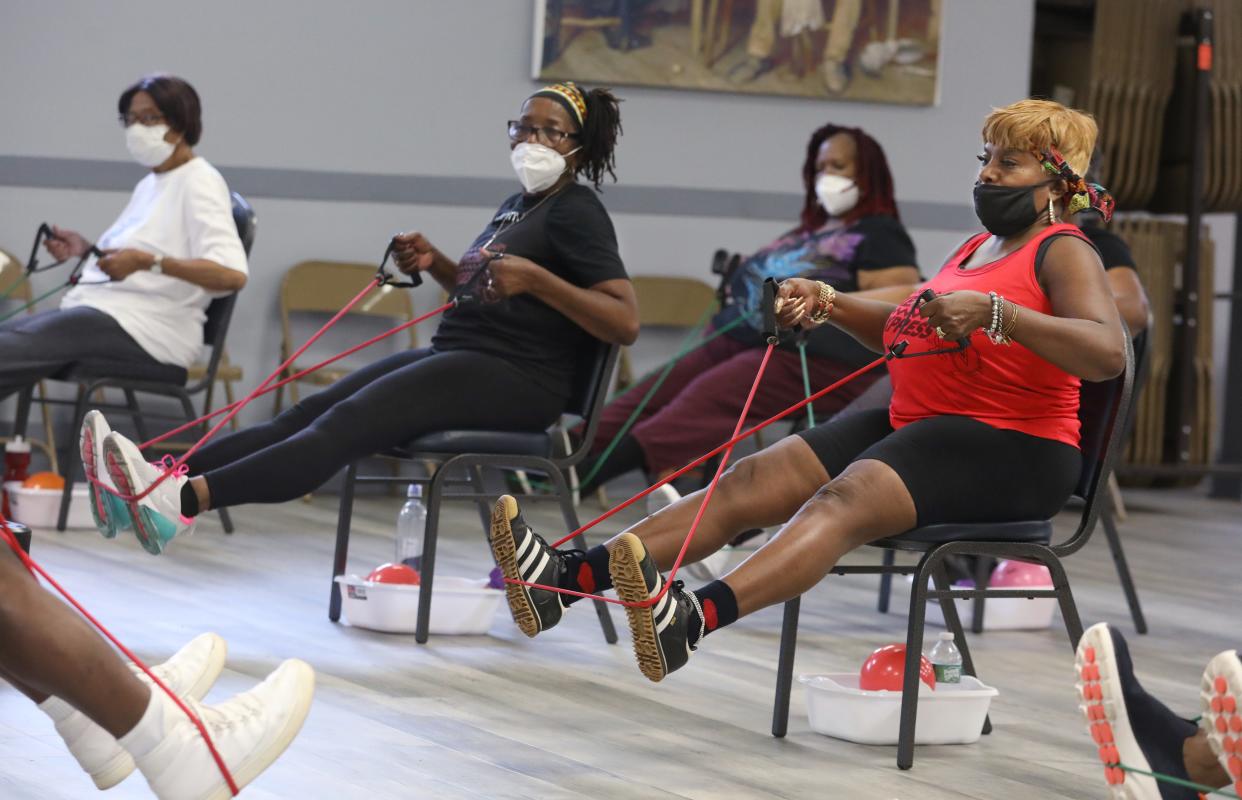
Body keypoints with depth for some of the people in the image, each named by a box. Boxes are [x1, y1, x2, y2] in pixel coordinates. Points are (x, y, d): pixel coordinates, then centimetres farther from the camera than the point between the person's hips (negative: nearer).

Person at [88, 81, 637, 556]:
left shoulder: (576, 213, -5)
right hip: (455, 357, 9)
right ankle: (161, 481, -25)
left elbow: (626, 323, -14)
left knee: (347, 424, -26)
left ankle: (185, 502, -41)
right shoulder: (517, 206, 21)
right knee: (309, 413, -11)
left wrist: (536, 279, -24)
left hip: (515, 383, -9)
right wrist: (436, 265, 16)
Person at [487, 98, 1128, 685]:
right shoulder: (978, 247, 23)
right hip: (914, 423, 9)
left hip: (1013, 450, -9)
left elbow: (1109, 354, -23)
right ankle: (567, 576, -26)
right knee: (749, 482, -11)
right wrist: (830, 305, 19)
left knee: (845, 501, -36)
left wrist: (994, 312, -31)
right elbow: (912, 332, 35)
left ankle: (692, 618, -61)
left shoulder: (1063, 254, -5)